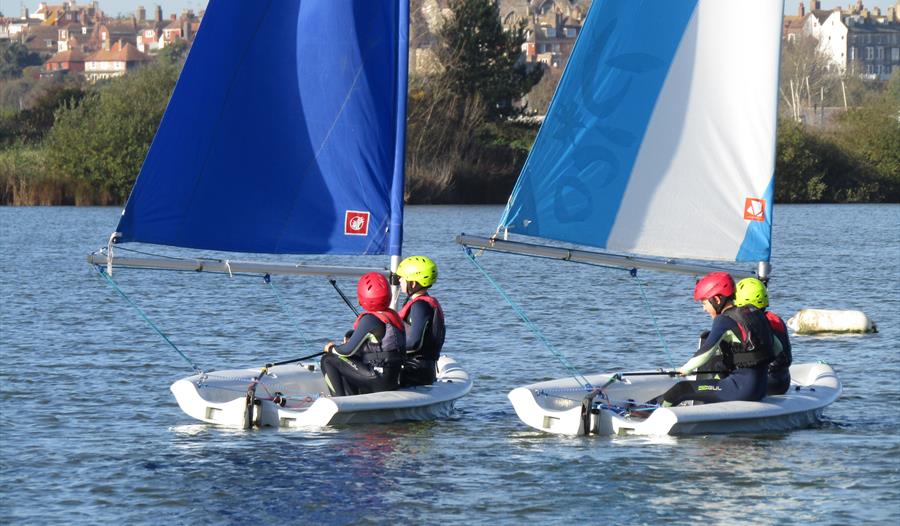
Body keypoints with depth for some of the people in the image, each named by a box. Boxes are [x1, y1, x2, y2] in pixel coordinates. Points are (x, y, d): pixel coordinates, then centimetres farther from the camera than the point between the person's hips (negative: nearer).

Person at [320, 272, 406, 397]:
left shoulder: (370, 320, -16)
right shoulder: (394, 315, 9)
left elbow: (348, 350, -11)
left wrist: (331, 349, 9)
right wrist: (351, 339, 19)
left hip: (380, 380, -9)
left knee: (328, 361, 3)